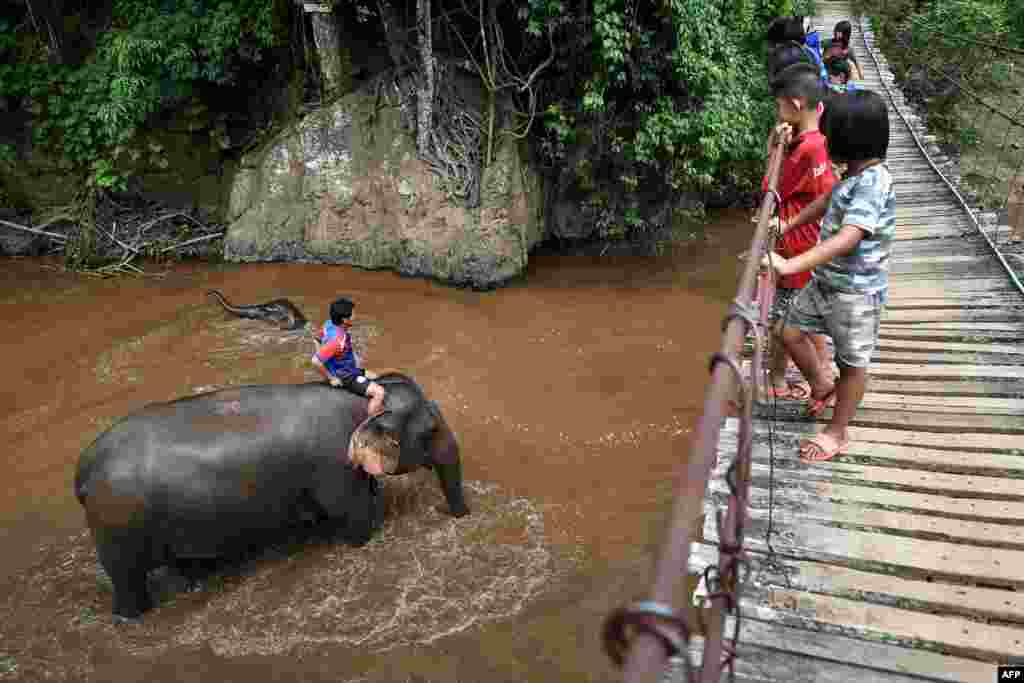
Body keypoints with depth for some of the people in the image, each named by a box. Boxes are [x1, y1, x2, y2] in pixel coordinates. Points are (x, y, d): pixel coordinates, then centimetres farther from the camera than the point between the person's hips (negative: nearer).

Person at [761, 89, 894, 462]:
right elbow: (826, 201, 24)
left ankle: (838, 432, 26)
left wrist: (789, 265, -46)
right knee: (792, 333, 17)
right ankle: (821, 384, 41)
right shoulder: (854, 174, 3)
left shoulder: (873, 183, -26)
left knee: (852, 362, 9)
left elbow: (848, 239, -38)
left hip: (857, 291, -8)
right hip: (826, 280, 9)